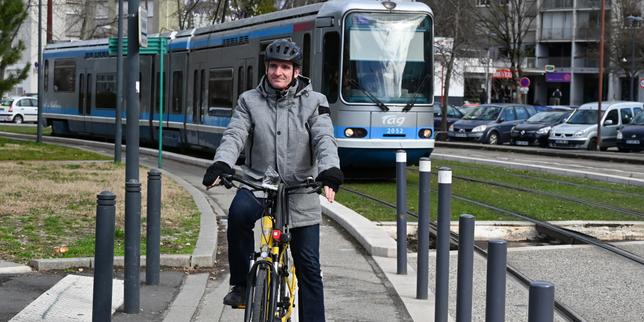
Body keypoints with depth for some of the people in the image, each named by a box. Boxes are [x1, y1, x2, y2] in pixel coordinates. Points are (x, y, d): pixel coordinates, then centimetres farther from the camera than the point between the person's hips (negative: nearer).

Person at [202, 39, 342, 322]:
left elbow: (324, 139, -13)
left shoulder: (313, 102, 0)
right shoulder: (250, 101, 4)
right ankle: (240, 283, -16)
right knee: (239, 212, -34)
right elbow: (234, 135, -8)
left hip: (300, 192, 0)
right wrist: (221, 164, -30)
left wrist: (330, 171, -34)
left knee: (308, 267, 1)